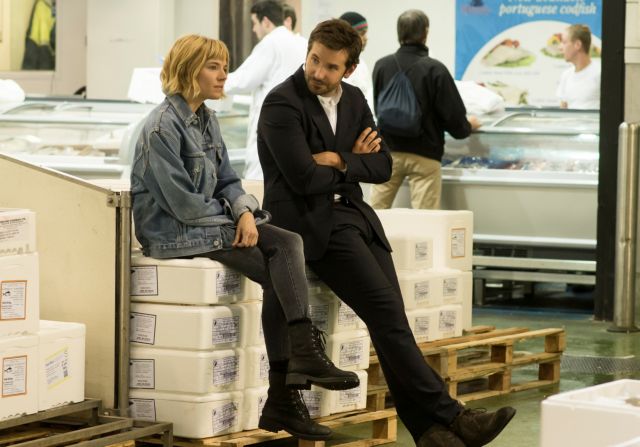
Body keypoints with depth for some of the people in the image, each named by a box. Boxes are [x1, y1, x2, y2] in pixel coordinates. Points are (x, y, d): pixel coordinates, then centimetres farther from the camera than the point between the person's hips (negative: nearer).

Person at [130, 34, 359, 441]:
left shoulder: (207, 120, 12)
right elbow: (182, 204, -18)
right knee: (278, 272, -20)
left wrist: (245, 212, -10)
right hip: (173, 232, -8)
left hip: (208, 222, 8)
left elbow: (227, 180, 11)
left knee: (288, 244, -15)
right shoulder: (164, 125, -14)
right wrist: (230, 216, -5)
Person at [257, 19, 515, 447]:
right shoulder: (282, 103, -10)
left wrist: (340, 162, -9)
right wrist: (354, 163, -3)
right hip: (308, 220, -7)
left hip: (352, 212, 7)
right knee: (386, 310, -20)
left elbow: (382, 166, 8)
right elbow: (304, 178, -18)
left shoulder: (353, 99, 12)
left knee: (389, 314, -12)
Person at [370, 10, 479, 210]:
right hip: (423, 155, -3)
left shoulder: (381, 66, -3)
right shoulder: (434, 70, -13)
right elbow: (454, 117, -10)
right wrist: (468, 126, 14)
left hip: (388, 151, 3)